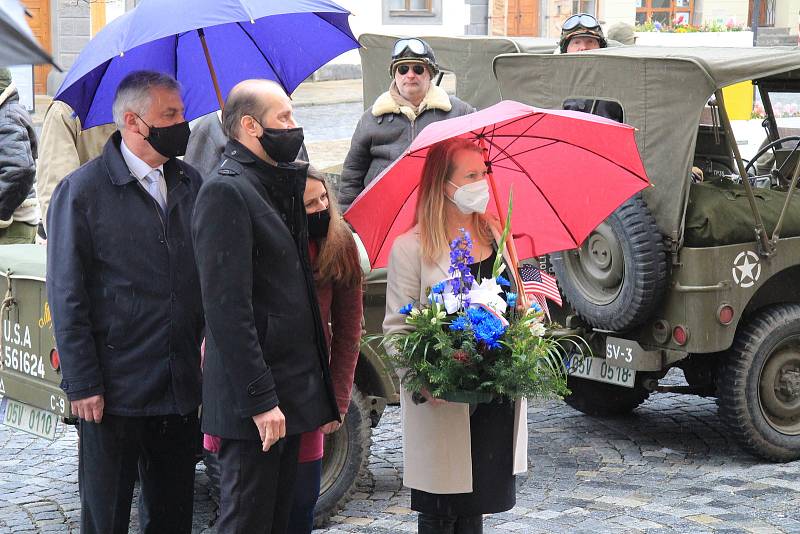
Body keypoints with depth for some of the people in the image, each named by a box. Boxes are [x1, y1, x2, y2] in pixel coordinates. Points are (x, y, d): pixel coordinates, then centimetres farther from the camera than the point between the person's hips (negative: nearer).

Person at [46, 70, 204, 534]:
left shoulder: (190, 184, 8)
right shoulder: (81, 192, -7)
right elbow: (67, 298, -9)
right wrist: (83, 384, -12)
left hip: (181, 390, 5)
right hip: (113, 392, -5)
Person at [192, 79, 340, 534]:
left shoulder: (277, 184, 14)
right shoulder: (226, 190, -15)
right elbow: (228, 308, -21)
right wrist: (260, 398, -23)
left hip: (289, 389, 9)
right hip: (255, 398, -9)